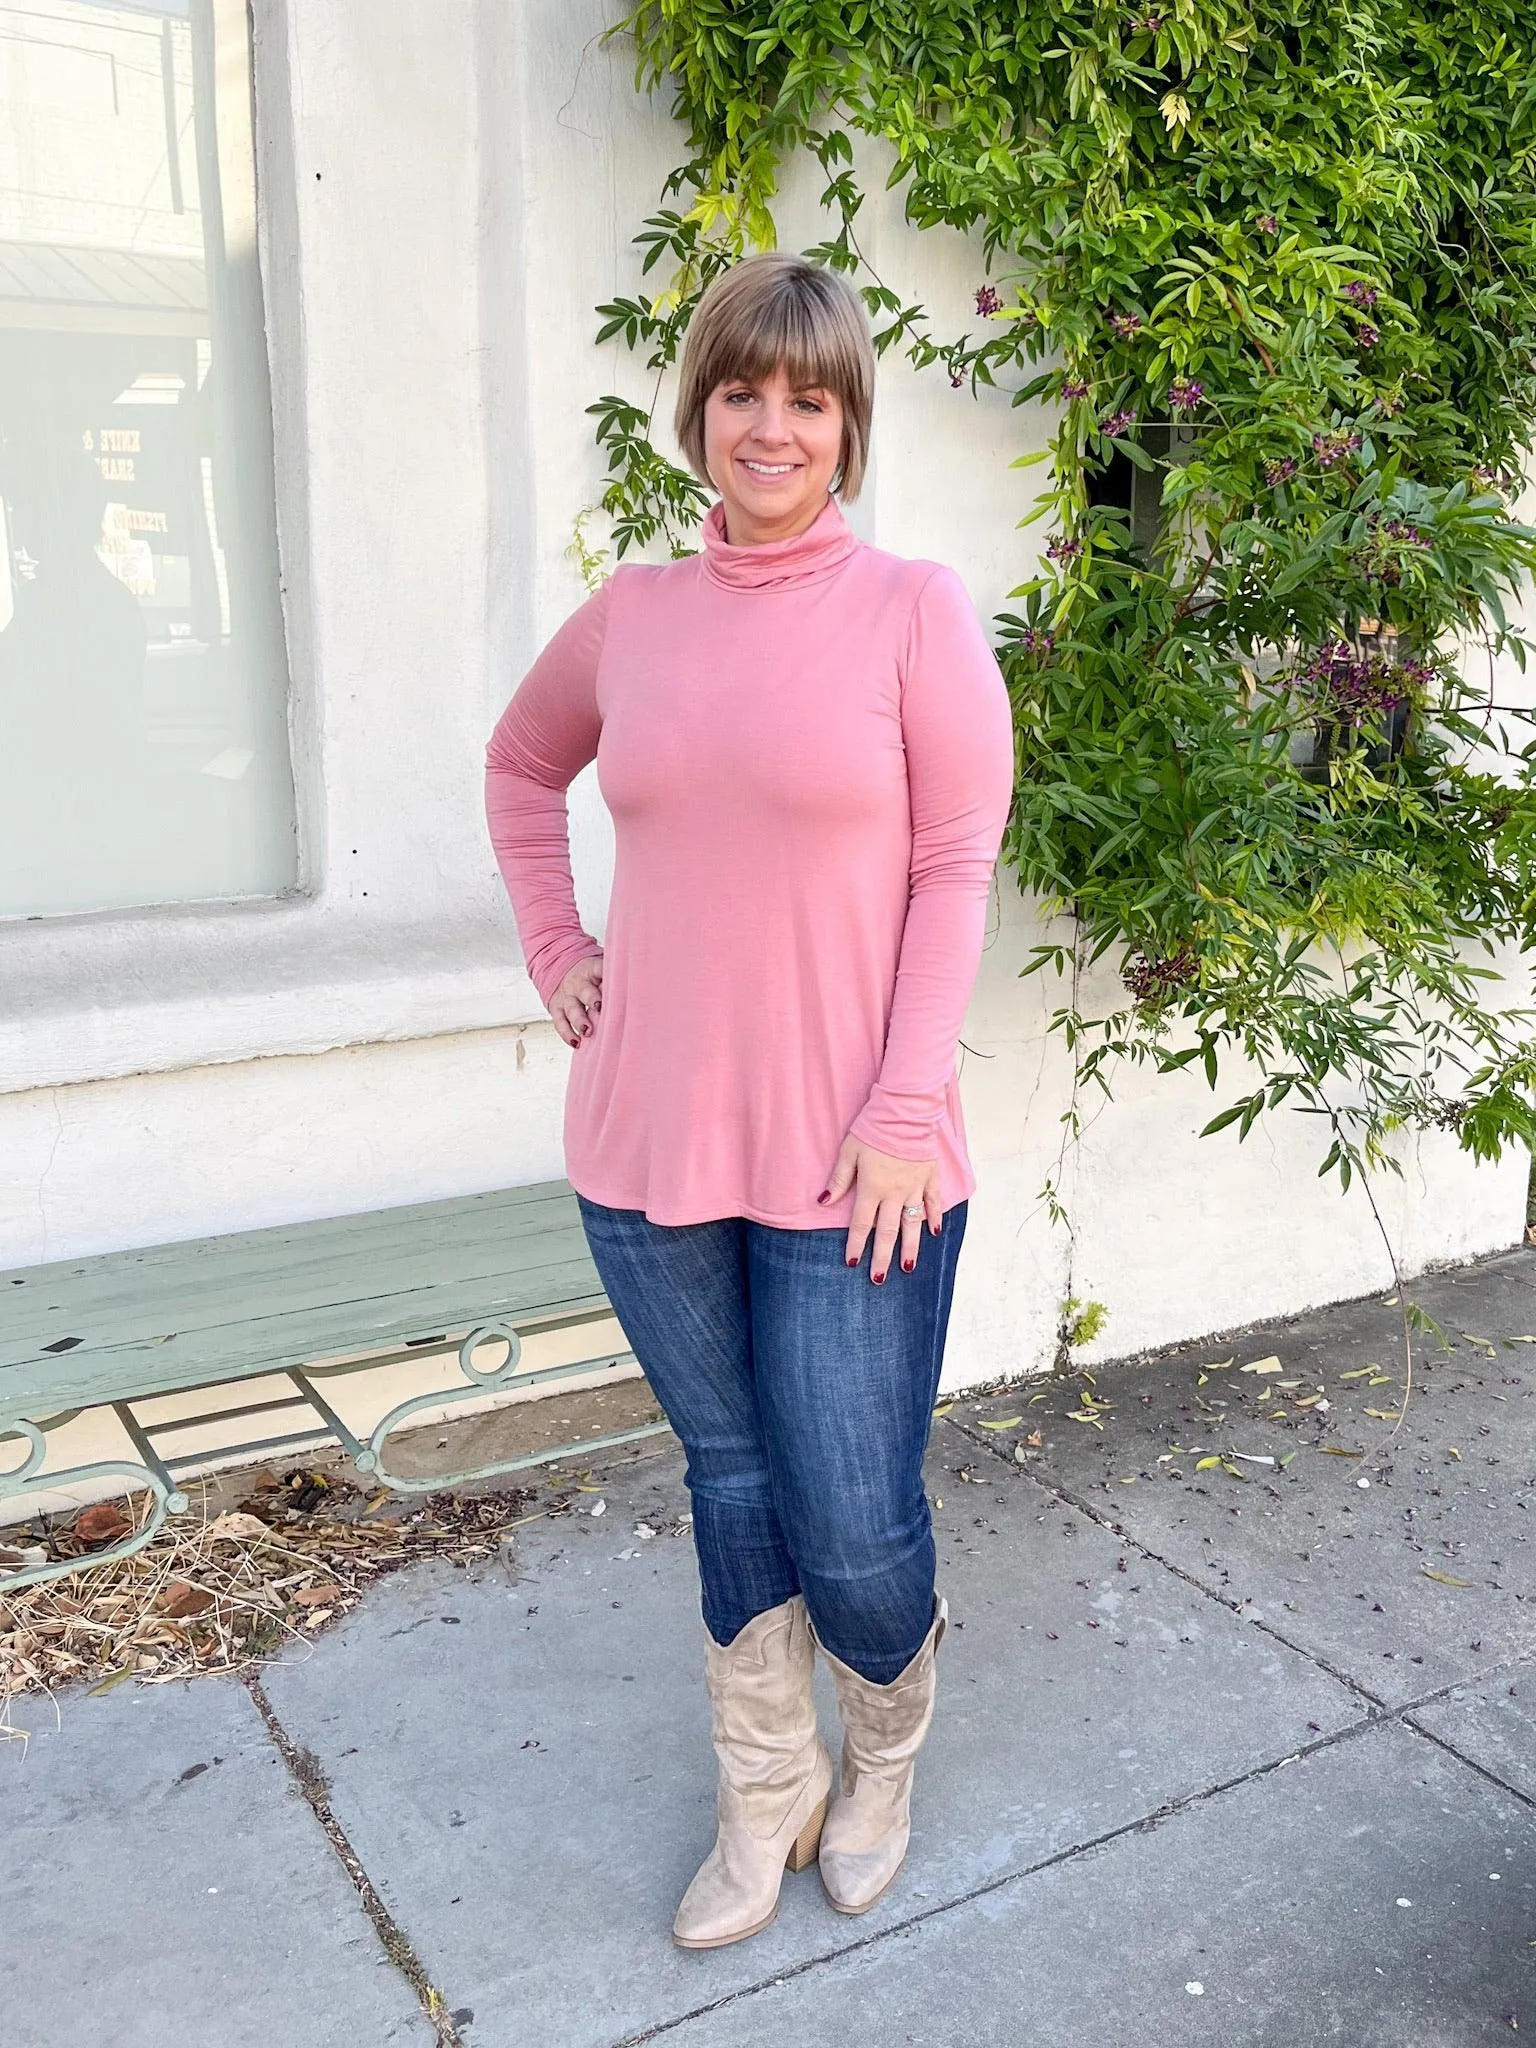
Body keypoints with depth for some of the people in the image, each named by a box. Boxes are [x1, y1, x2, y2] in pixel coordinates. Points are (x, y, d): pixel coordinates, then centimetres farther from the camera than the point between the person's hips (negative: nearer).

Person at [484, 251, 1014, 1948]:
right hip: (649, 1147, 3)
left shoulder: (912, 609, -4)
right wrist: (554, 947, 11)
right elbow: (520, 765, 24)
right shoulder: (631, 614, 6)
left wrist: (906, 1111, -13)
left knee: (851, 1524, 3)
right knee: (731, 1484, 17)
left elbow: (957, 870, -7)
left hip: (848, 1164, -3)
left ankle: (885, 1755, 38)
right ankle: (766, 1802, 39)